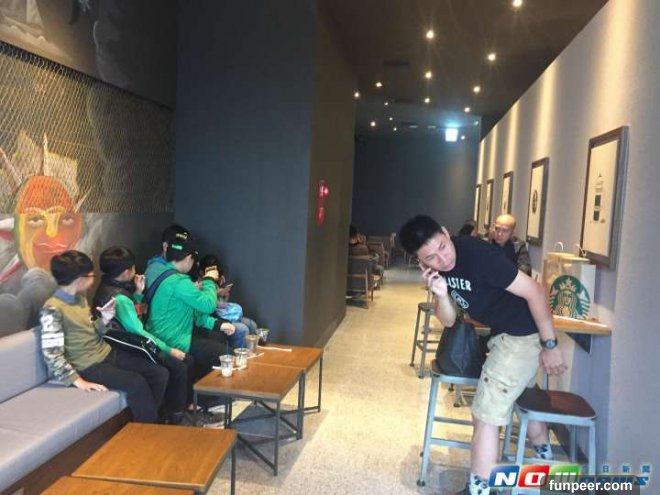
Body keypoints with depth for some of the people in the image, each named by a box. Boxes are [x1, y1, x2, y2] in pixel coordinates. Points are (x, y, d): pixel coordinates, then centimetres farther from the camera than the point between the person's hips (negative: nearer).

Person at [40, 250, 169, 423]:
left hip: (107, 353, 9)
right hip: (88, 365, -8)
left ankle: (151, 420, 14)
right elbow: (51, 354, -20)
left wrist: (104, 320, -2)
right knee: (136, 383, -28)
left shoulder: (80, 299, 10)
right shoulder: (52, 310, -17)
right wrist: (79, 381, -24)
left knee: (161, 373, -1)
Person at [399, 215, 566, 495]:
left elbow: (535, 292, -23)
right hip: (501, 334, 9)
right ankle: (544, 457, 55)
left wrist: (549, 345, -18)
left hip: (524, 334, -9)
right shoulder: (436, 268, -5)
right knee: (522, 399, 30)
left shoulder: (479, 255, -28)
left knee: (486, 415, -5)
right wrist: (441, 295, -22)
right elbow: (449, 321, -1)